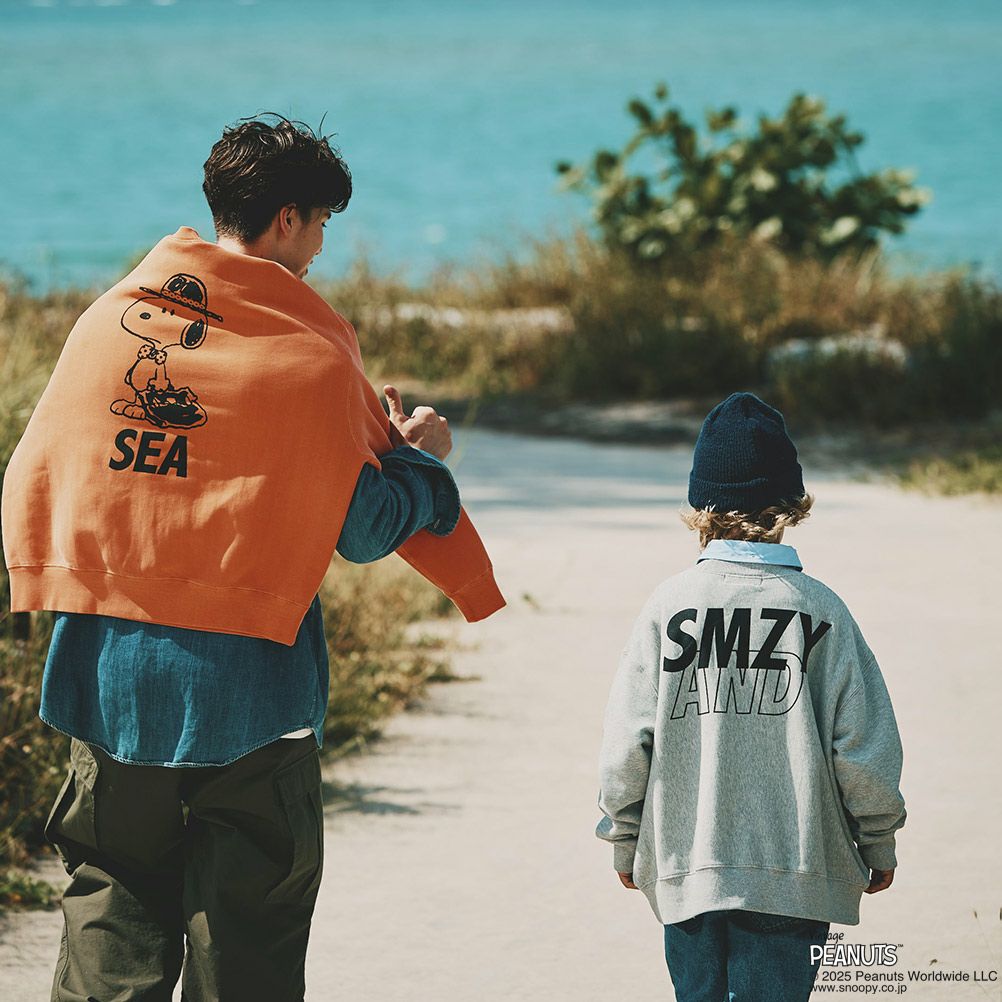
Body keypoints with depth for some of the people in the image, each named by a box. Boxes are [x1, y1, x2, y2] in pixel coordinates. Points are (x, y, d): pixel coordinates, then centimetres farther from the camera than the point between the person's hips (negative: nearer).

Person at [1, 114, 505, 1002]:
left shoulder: (107, 319, 2)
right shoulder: (314, 357, -9)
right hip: (248, 684, -4)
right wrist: (421, 457, 13)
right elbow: (364, 529, -3)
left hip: (108, 674, 4)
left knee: (111, 918, 11)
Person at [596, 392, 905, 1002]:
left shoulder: (670, 605, -4)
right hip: (793, 873, -2)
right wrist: (880, 842, 8)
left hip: (685, 869, 2)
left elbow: (627, 742, -3)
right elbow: (866, 746, -7)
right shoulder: (818, 609, -7)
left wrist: (625, 839, 12)